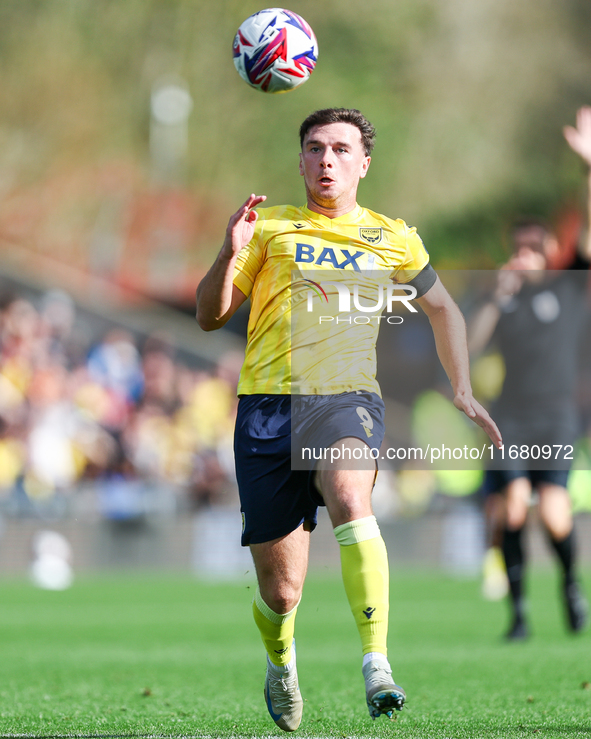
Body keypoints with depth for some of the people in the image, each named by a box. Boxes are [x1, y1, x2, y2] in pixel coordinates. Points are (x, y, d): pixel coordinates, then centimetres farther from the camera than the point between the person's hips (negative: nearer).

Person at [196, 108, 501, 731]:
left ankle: (376, 666, -41)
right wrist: (230, 253, -9)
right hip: (268, 400, 0)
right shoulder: (270, 226, 13)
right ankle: (280, 665, 35)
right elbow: (209, 316, 9)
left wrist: (462, 391, 19)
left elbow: (443, 309, 30)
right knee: (281, 590, -1)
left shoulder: (391, 238, 16)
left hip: (348, 396, 0)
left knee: (348, 494, -36)